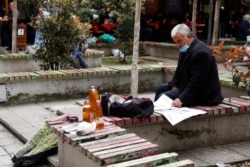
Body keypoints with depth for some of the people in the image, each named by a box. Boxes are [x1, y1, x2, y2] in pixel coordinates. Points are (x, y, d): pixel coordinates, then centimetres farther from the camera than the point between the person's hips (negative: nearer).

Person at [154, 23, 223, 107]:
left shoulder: (201, 52, -26)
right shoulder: (185, 48, 5)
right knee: (161, 88, 16)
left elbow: (197, 82, -28)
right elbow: (179, 70, 16)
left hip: (203, 94, -10)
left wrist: (182, 99, -31)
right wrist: (174, 85, -1)